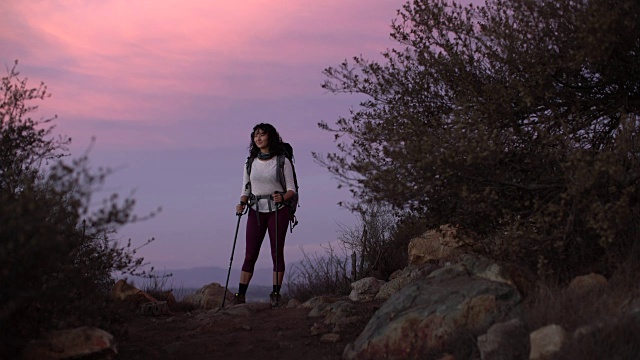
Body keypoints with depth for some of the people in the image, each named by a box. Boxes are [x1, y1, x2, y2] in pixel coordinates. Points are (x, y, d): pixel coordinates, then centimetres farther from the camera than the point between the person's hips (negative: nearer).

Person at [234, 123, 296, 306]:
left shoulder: (282, 162, -2)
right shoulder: (250, 163, 9)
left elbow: (291, 190, -2)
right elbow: (245, 190, 13)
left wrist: (282, 197, -22)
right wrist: (241, 204, -7)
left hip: (277, 211, -2)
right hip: (256, 211, 3)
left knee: (277, 252, 0)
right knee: (250, 254, -1)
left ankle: (275, 294, 6)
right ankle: (240, 295, -1)